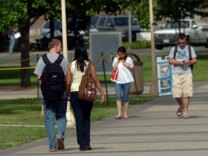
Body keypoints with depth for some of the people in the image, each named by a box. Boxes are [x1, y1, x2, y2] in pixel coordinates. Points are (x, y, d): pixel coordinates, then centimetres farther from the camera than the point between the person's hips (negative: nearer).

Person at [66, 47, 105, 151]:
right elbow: (95, 80, -6)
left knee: (79, 119, 3)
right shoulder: (89, 65, -1)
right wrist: (102, 93, -4)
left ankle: (81, 144, 0)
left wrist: (67, 95, 11)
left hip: (74, 93, 0)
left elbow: (68, 83, -1)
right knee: (86, 118, 13)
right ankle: (87, 143, 6)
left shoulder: (71, 66, 1)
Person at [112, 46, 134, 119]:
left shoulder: (128, 59, 3)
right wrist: (117, 60, -6)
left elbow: (132, 68, 8)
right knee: (118, 97, -14)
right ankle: (119, 113, -21)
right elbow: (114, 69, -4)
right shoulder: (115, 60, 7)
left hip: (126, 80, -1)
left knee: (125, 98, 4)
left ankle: (126, 114, 11)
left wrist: (125, 64, -8)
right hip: (118, 81, 1)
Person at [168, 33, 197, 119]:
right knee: (176, 94, -4)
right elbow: (170, 60, 5)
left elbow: (195, 60, 8)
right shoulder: (174, 49, 10)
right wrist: (179, 62, -11)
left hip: (187, 73, 0)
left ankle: (185, 112, -7)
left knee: (186, 94, -10)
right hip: (176, 74, 0)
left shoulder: (190, 49, 10)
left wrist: (188, 62, -13)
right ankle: (181, 106, 26)